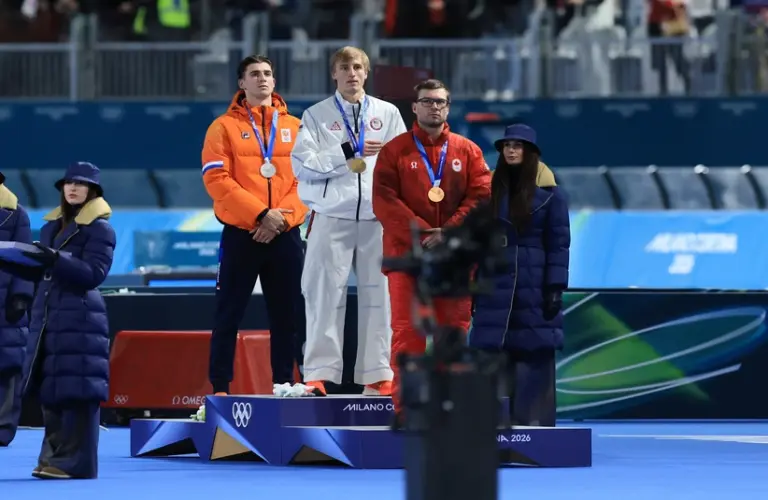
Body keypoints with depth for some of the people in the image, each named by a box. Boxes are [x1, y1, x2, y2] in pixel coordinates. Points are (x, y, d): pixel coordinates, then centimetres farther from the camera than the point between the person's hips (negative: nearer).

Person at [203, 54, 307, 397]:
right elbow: (217, 179, -7)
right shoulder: (225, 127, 3)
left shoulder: (295, 128, 11)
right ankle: (219, 389, 0)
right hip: (240, 235, -3)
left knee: (286, 316, 5)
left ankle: (284, 384, 12)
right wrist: (260, 214, -16)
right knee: (229, 315, -2)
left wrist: (283, 217, -11)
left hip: (285, 236, 3)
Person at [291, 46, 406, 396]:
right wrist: (346, 153, -12)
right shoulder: (317, 116, 7)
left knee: (378, 295, 2)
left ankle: (377, 376, 7)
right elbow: (302, 163, -4)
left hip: (378, 217, 2)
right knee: (325, 295, -4)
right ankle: (319, 375, -2)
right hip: (332, 217, -2)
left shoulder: (388, 114, 13)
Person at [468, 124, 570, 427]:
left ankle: (535, 422, -1)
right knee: (495, 355, 1)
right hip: (497, 285, 3)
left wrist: (555, 288, -8)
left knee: (535, 355, -4)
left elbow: (558, 243, -1)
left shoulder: (548, 193, 0)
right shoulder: (491, 189, 10)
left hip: (535, 286, -3)